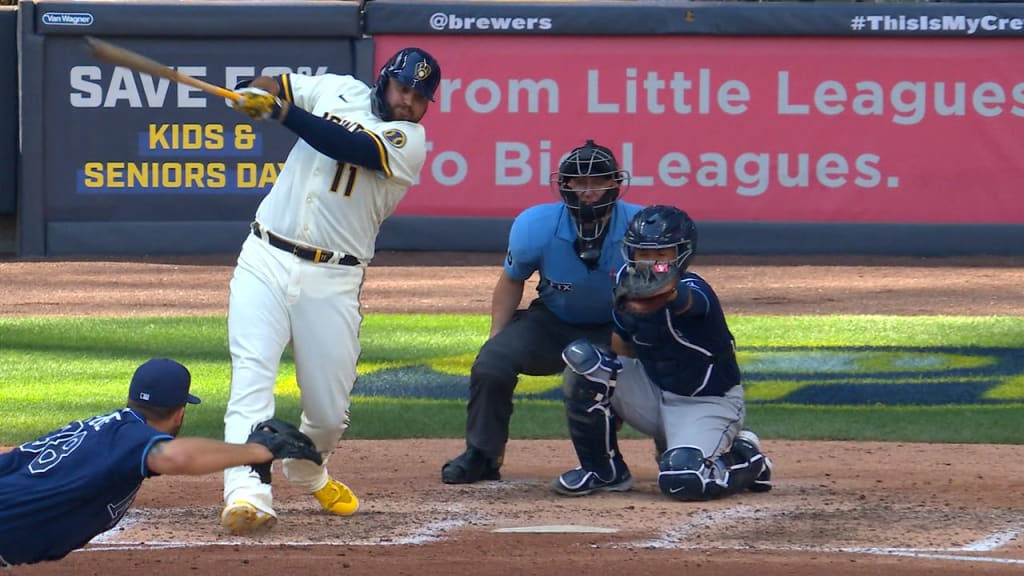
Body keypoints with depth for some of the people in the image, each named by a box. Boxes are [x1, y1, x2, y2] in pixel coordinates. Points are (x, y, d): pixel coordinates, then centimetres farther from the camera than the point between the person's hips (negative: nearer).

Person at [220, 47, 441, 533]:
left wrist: (281, 111, -25)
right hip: (265, 263, 1)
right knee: (252, 377, -18)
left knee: (329, 411, 5)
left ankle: (308, 473, 38)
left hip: (332, 283, -1)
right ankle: (247, 496, -30)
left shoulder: (410, 140, -3)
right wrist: (254, 94, -9)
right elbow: (274, 87, 16)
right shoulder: (339, 91, 10)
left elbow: (349, 148, -19)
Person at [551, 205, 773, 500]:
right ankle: (604, 472, -1)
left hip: (707, 405, -6)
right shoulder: (628, 290, -6)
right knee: (581, 359, -16)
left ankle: (744, 457, 7)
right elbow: (622, 352, 6)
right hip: (653, 392, 6)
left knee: (683, 481, -30)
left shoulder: (694, 292, -25)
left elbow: (683, 301, -52)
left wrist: (666, 295, -76)